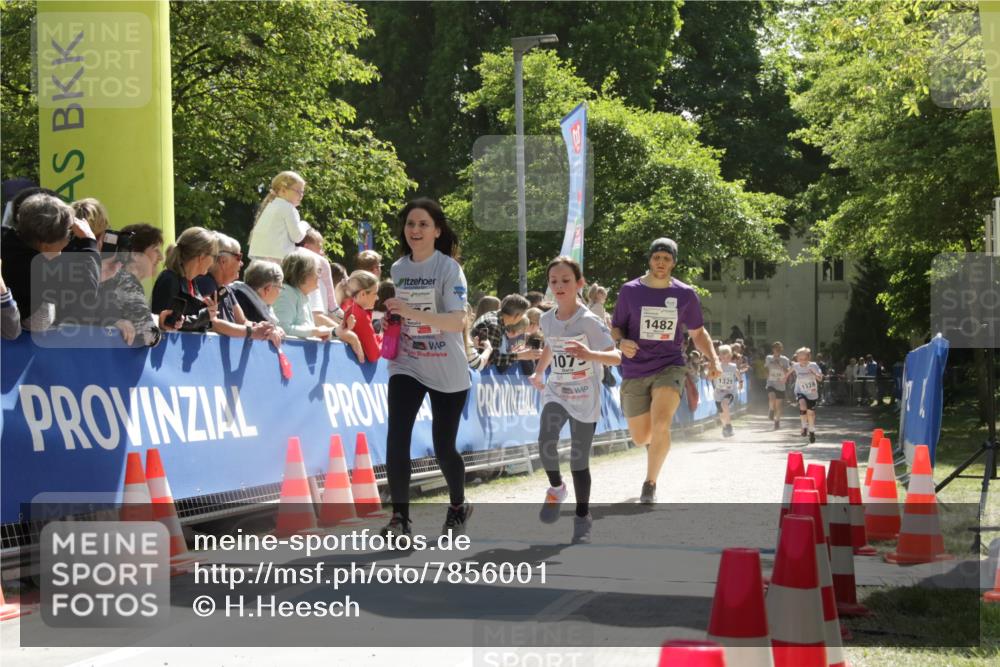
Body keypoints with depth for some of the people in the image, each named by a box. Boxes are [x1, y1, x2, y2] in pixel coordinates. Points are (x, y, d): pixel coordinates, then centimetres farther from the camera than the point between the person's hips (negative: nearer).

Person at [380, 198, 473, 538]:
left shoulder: (448, 269, -12)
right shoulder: (397, 268, 5)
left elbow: (457, 321, -25)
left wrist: (412, 312, -34)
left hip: (447, 372, -4)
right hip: (406, 366, 4)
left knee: (443, 447, 4)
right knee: (396, 438, -15)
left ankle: (459, 507, 31)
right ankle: (399, 516, -9)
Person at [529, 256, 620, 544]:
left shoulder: (589, 321, -15)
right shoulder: (547, 320, 2)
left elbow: (616, 357, -21)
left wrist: (590, 354, -38)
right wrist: (539, 372, 30)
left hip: (585, 398, -4)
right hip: (556, 392, 4)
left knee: (579, 459, 0)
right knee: (546, 442, -22)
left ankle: (582, 518, 16)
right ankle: (556, 488, 6)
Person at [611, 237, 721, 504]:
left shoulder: (685, 294, 1)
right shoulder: (630, 291, -2)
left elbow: (698, 332, 12)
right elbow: (615, 328, 6)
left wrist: (713, 359, -4)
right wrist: (621, 342, -17)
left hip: (669, 367, -1)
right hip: (635, 371, 1)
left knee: (661, 424, -26)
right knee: (641, 438, 8)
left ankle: (650, 484, -10)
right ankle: (654, 440, 49)